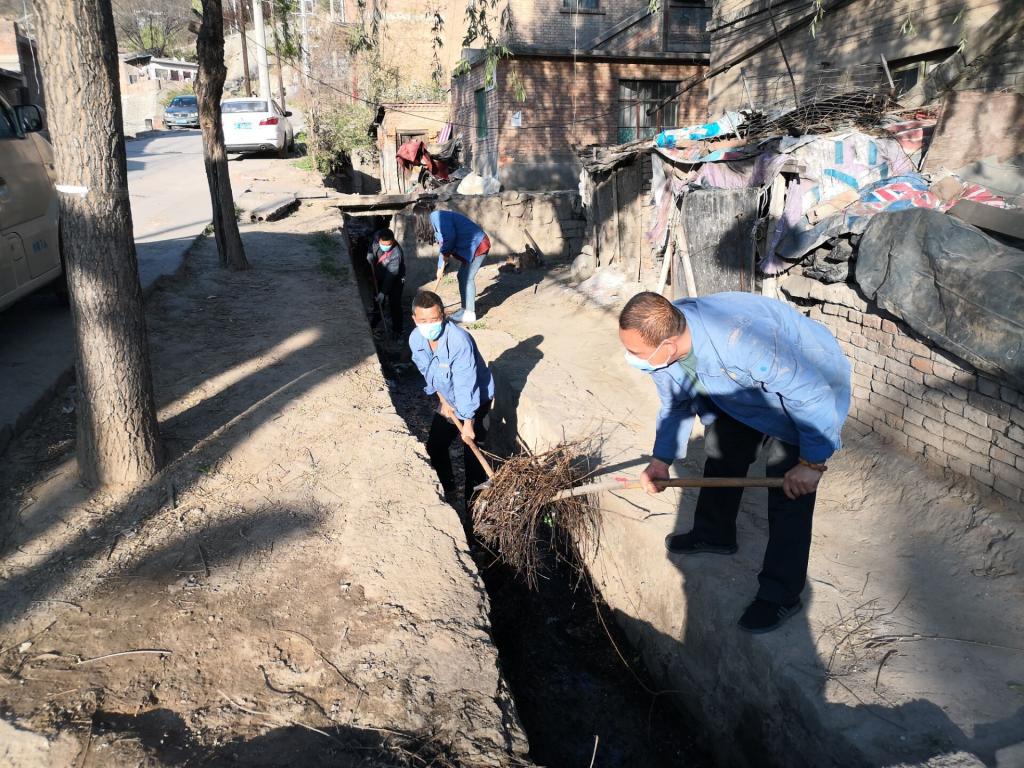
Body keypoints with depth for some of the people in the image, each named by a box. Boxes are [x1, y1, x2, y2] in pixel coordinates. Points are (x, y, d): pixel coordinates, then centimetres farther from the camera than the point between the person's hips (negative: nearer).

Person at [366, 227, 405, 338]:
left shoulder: (396, 253, -39)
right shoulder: (377, 238, -22)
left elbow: (391, 275, -35)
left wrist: (383, 292, -35)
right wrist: (370, 254, -15)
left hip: (395, 280, -6)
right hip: (379, 276, 6)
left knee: (394, 304, -3)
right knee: (377, 299, 24)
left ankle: (397, 329, 13)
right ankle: (376, 318, 50)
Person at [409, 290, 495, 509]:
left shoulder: (459, 340, -37)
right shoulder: (416, 339, -16)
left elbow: (466, 385, -32)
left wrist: (468, 423, -27)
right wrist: (442, 400, -2)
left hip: (474, 401, -6)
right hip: (448, 400, 6)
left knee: (472, 455, 0)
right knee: (435, 447, 15)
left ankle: (473, 502, 21)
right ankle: (447, 489, 39)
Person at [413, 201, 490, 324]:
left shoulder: (436, 217, -15)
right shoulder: (434, 223, 18)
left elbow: (450, 236, -27)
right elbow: (444, 247, 27)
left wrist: (446, 252, -9)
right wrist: (440, 267, 32)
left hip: (477, 245, -10)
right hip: (471, 246, 10)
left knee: (467, 278, -7)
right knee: (462, 277, 14)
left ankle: (469, 314, -1)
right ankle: (466, 309, 22)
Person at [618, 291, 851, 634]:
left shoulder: (739, 338, -46)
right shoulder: (660, 338, -21)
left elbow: (810, 392, -34)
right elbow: (675, 404, 0)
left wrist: (811, 462, -26)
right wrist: (661, 459, -1)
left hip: (804, 388, -7)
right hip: (741, 390, 7)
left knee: (790, 492, -8)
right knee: (721, 455, 17)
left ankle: (782, 595, 7)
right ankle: (714, 534, 42)